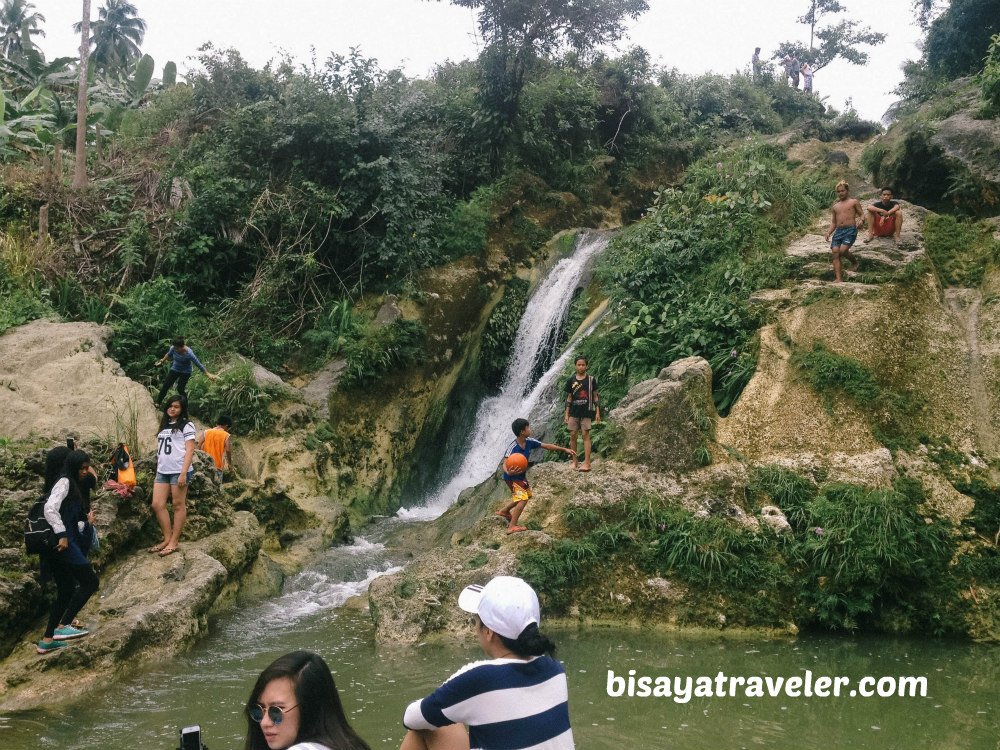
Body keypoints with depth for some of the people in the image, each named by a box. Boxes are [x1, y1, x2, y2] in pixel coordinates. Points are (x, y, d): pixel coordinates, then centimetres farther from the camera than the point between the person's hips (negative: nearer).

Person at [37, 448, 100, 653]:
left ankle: (47, 640, 17)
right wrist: (62, 535, -23)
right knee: (90, 582, -9)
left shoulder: (72, 484, 21)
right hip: (64, 543, -10)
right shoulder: (64, 482, -8)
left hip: (62, 543, 10)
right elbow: (50, 508, -21)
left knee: (66, 591, 14)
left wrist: (85, 521, 14)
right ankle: (63, 626, -13)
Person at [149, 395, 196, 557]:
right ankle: (167, 538, 10)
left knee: (179, 505, -1)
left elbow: (189, 450, -8)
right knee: (157, 505, 1)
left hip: (178, 471, -7)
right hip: (162, 471, 7)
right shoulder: (164, 426, 20)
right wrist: (157, 473, 18)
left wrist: (184, 473, -16)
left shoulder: (186, 425, 0)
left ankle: (173, 542, 2)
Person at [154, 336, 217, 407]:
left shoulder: (189, 353, -34)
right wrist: (162, 361, 17)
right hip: (175, 369, 4)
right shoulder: (173, 348, -21)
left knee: (180, 389, -7)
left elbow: (198, 364, -26)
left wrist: (208, 374, -21)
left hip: (185, 372, -4)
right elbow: (168, 354, 4)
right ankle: (158, 403, 11)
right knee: (166, 386, -1)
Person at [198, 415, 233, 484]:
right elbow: (227, 450, -12)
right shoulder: (226, 435, -3)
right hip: (217, 465, -3)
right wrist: (230, 463, 0)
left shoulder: (206, 432, 6)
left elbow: (199, 445, -3)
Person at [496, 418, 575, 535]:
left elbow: (546, 446, 0)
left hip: (522, 476, 9)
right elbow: (505, 464, -36)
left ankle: (504, 511, 40)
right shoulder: (512, 446, -30)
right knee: (523, 499, -18)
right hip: (512, 477, -9)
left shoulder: (529, 442, -9)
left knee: (527, 494, 25)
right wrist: (508, 472, -59)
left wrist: (564, 449, 2)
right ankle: (512, 527, -12)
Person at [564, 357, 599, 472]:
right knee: (573, 435, 1)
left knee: (586, 435, -6)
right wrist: (566, 414, 5)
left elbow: (595, 396, 4)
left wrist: (597, 412, -1)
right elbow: (569, 398, 9)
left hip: (586, 411, -2)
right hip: (574, 412, 2)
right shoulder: (571, 380, 6)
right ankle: (574, 461, 12)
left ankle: (587, 463, -7)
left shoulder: (591, 379, 2)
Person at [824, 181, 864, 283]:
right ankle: (838, 278, -15)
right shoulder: (835, 206, 22)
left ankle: (855, 262, 11)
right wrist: (829, 233, 9)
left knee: (843, 250, -22)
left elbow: (862, 214, 7)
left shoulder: (853, 202, 9)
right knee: (835, 252, -11)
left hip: (850, 230, -5)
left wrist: (861, 221, -16)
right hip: (838, 231, 5)